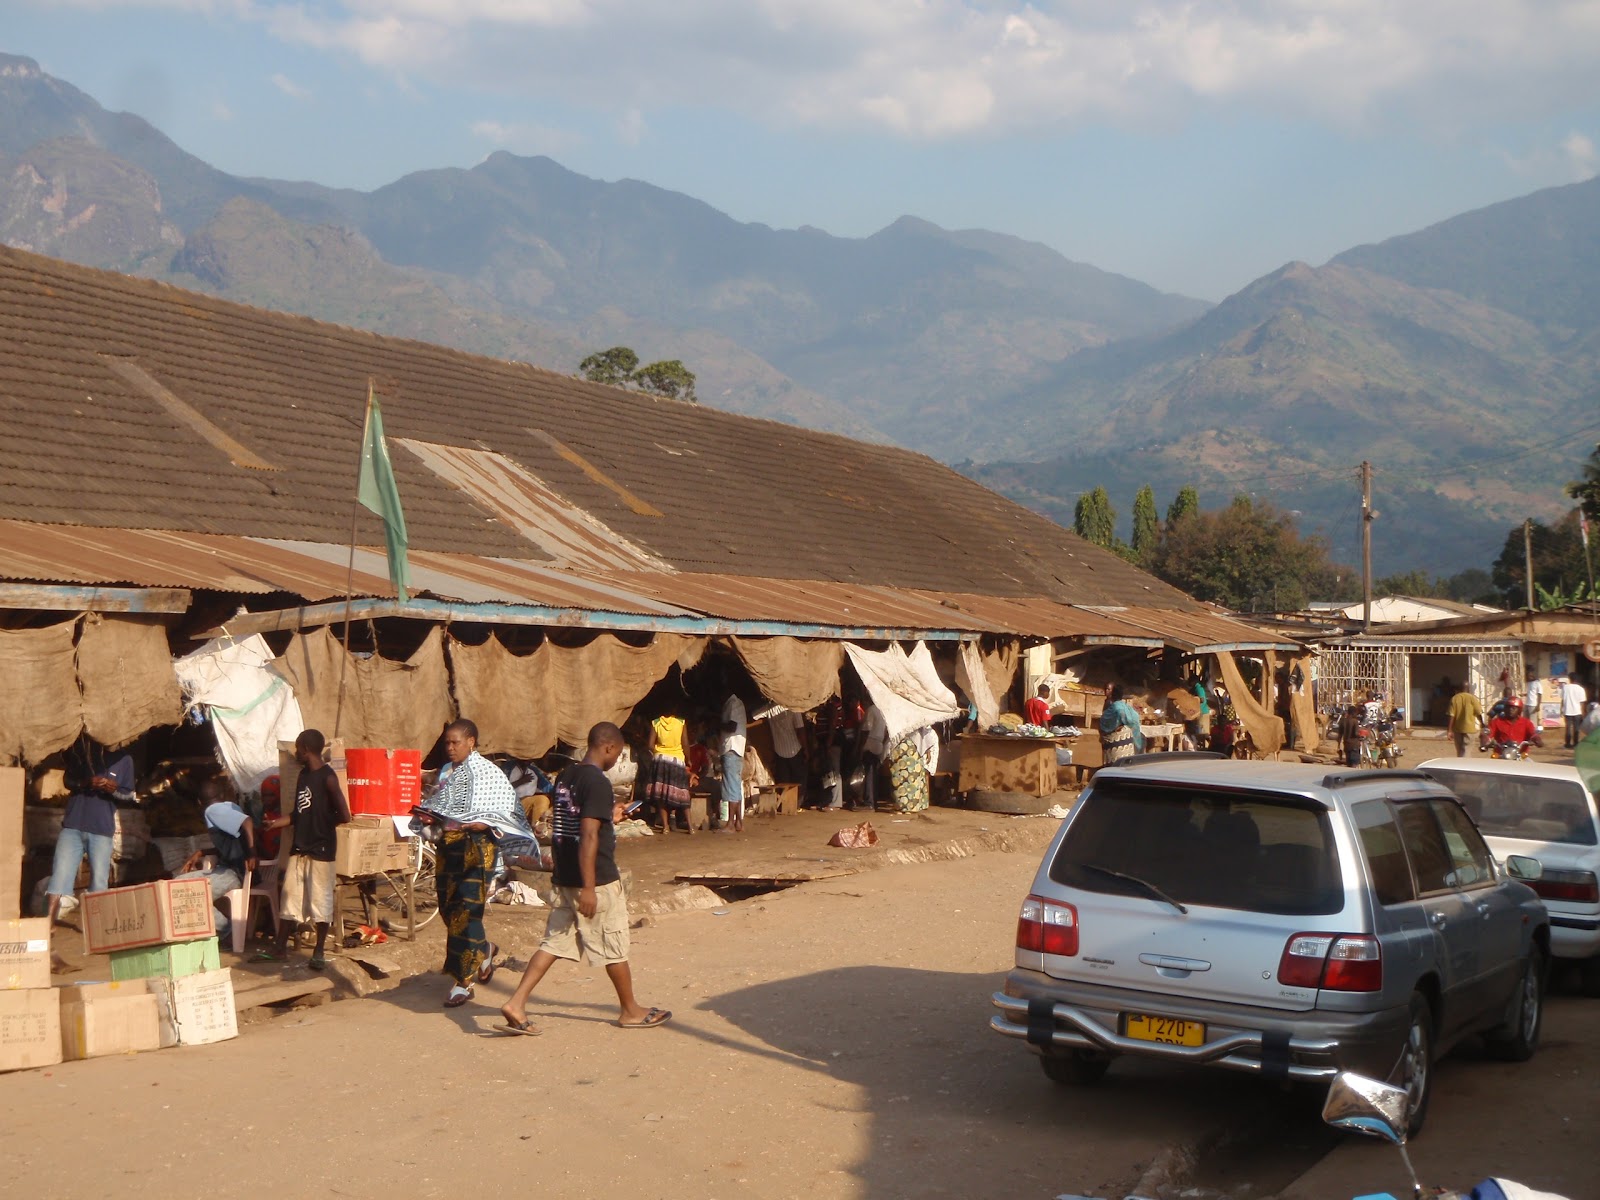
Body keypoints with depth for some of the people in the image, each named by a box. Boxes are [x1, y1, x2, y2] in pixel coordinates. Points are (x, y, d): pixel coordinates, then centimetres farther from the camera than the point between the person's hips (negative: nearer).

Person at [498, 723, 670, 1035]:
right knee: (615, 947, 7)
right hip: (597, 880, -8)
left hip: (565, 877, 8)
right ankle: (630, 1011, 22)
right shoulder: (598, 782, -18)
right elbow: (588, 836, -24)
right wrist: (588, 889, -24)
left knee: (554, 943, 9)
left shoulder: (565, 777, 9)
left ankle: (516, 1004, -1)